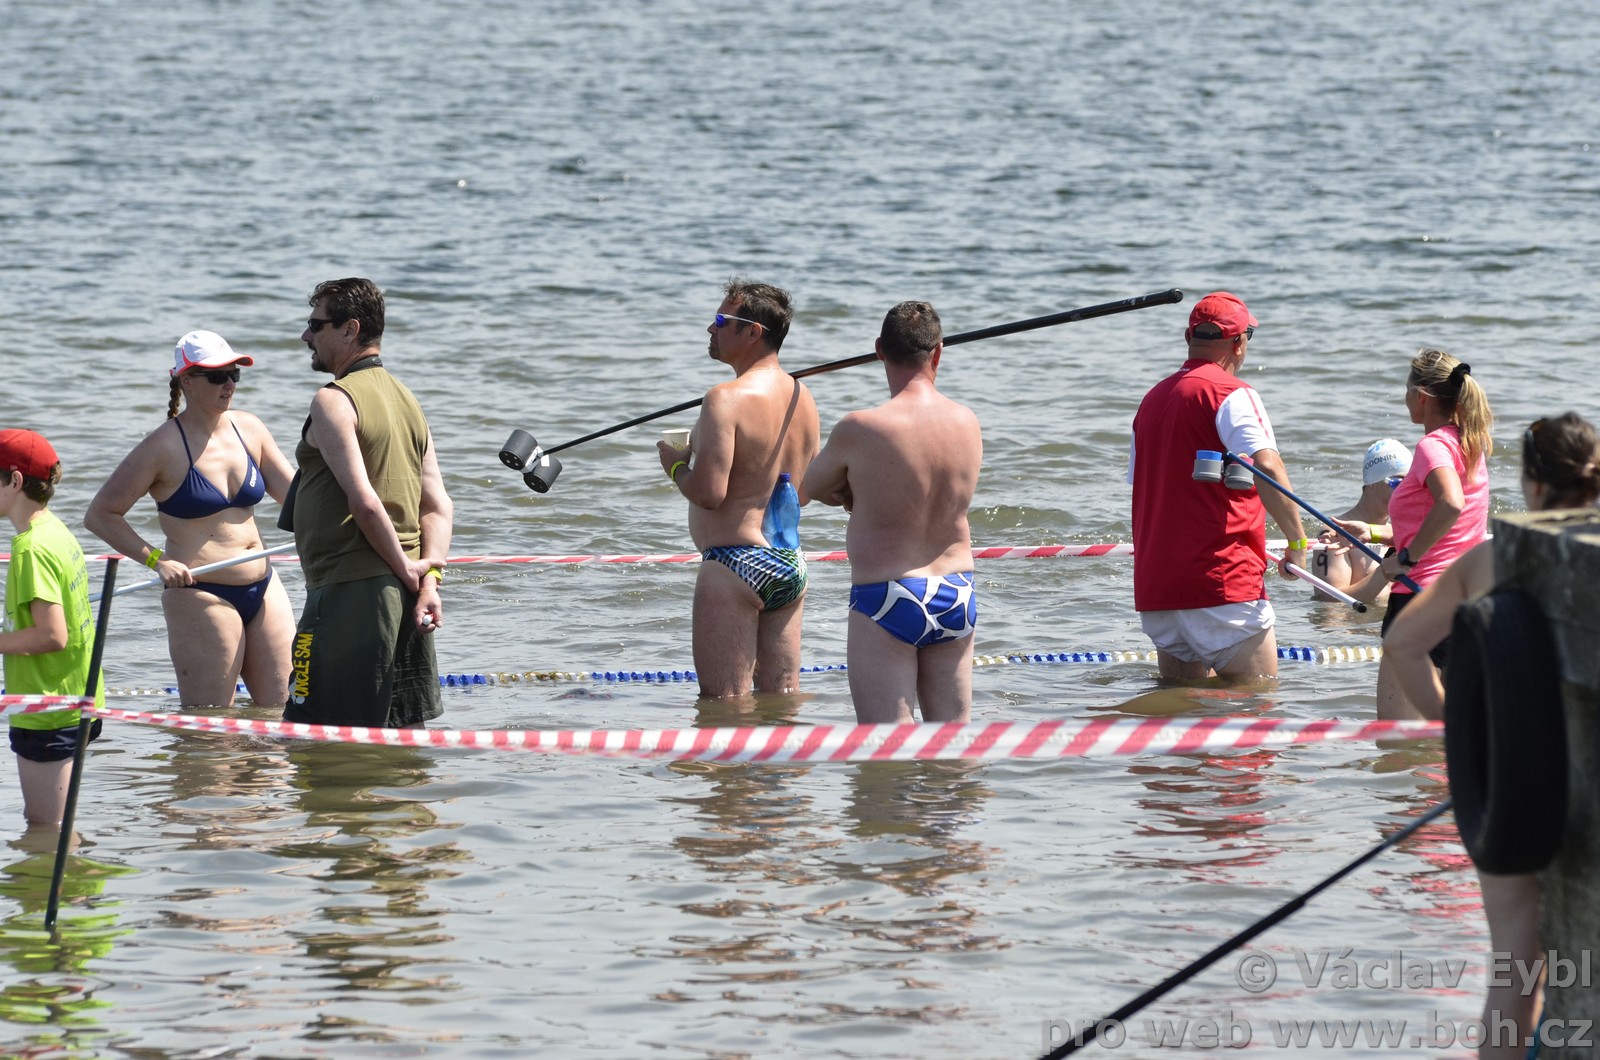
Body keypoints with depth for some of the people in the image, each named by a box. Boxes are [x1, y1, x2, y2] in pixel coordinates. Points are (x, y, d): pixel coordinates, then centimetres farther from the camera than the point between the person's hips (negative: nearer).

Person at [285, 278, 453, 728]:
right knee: (399, 731, 11)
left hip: (349, 593, -9)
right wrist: (429, 579, 0)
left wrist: (405, 569, -11)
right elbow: (439, 505, 10)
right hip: (402, 594, 9)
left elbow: (364, 501, -21)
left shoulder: (334, 401, -11)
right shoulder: (406, 399, 17)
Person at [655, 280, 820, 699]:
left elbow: (708, 493, -22)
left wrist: (676, 465, -3)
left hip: (733, 565, -8)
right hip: (790, 565, 8)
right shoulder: (802, 398, 10)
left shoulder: (727, 399, -16)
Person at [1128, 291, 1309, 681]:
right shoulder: (1231, 393, -7)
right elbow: (1268, 469, -20)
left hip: (1156, 584, 8)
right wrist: (1297, 541, -12)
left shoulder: (1152, 399, 17)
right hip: (1222, 581, -8)